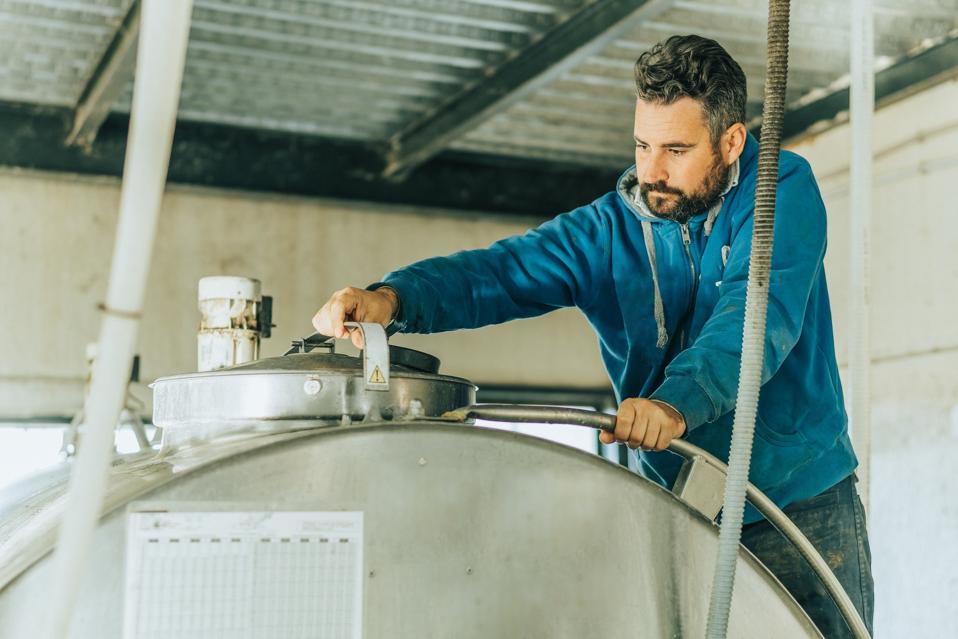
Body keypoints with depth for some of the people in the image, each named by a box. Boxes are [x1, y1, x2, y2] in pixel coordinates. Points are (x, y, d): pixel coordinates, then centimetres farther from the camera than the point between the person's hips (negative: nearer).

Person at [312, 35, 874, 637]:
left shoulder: (784, 191, -9)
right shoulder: (607, 230, -2)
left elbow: (759, 313, -27)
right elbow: (501, 270, -15)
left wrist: (678, 403, -45)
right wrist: (392, 297, -36)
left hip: (806, 507, -2)